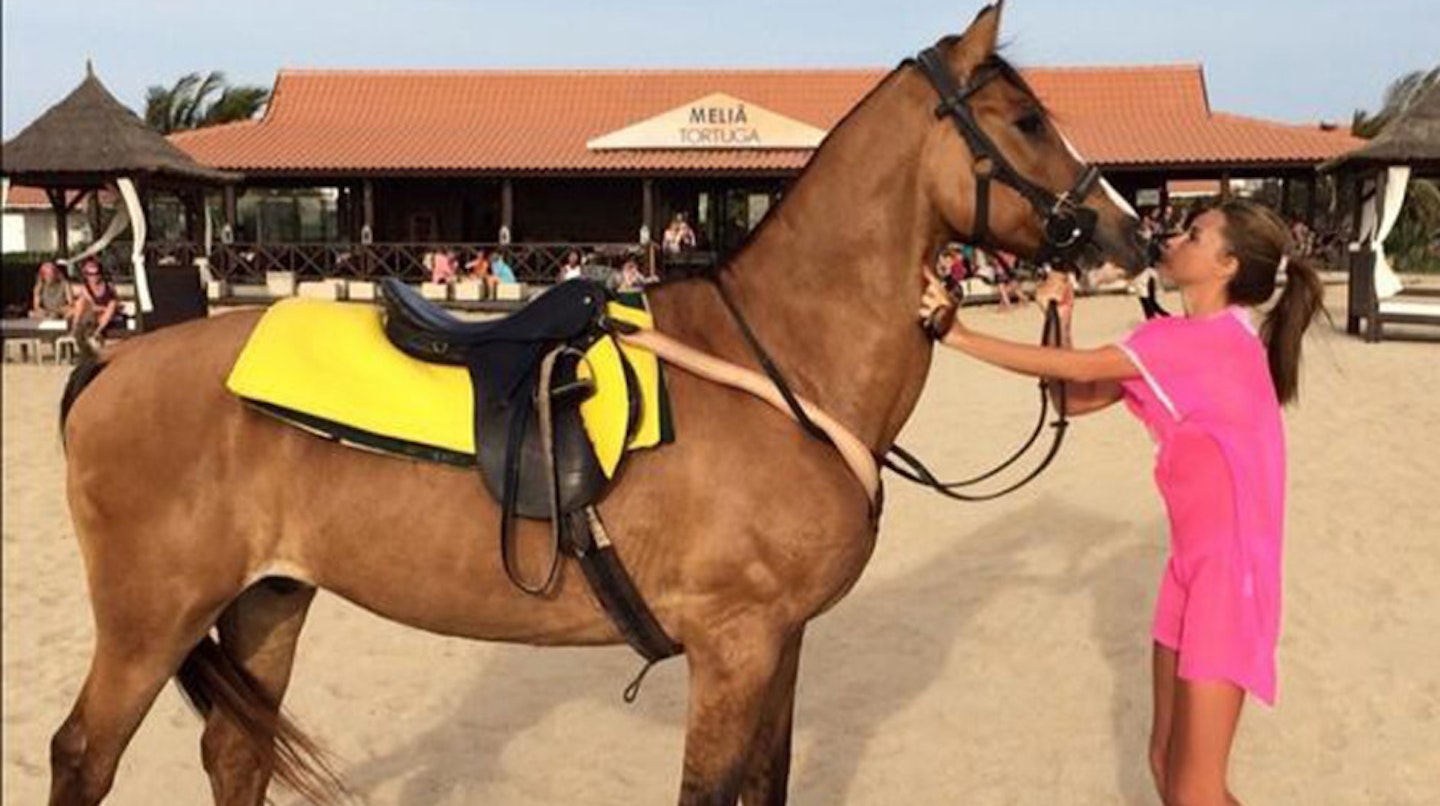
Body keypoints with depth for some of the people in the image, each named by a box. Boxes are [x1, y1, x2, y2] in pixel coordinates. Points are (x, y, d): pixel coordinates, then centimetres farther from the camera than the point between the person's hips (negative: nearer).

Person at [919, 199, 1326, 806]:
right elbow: (1076, 398, 11)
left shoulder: (1217, 338, -19)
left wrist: (960, 336, -15)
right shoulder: (1182, 341, 10)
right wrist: (1060, 317, -3)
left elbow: (1077, 370, -20)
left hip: (1231, 569, -9)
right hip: (1193, 561, 9)